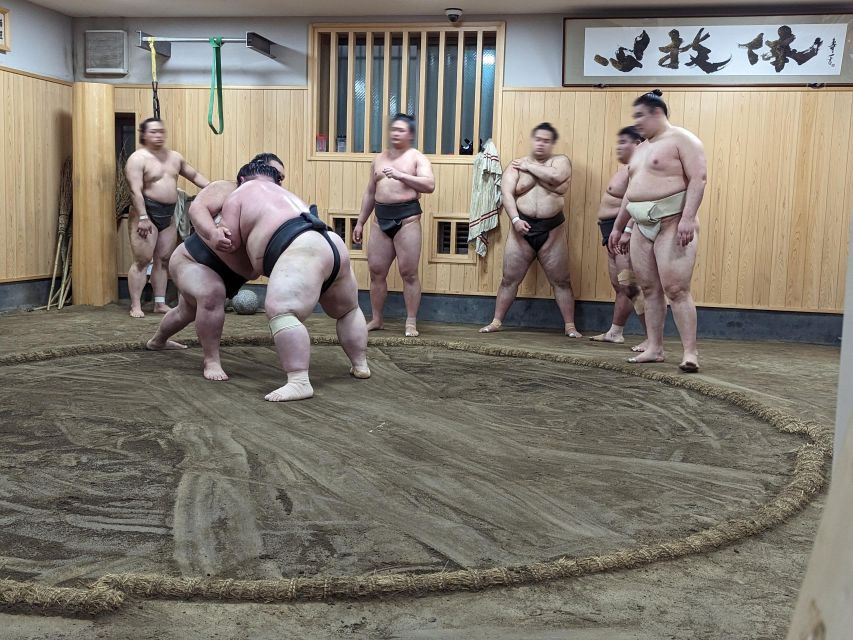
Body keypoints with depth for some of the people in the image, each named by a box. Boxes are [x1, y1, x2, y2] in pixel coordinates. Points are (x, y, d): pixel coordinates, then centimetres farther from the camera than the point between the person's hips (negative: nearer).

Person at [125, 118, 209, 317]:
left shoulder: (174, 157, 12)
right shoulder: (137, 158, -9)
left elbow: (194, 175, 22)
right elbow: (136, 191, -17)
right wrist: (143, 217, -25)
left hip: (168, 214, 7)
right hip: (146, 211, -7)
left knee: (163, 260, 8)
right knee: (142, 260, -8)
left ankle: (160, 303, 15)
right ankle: (136, 306, -5)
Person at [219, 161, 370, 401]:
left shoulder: (241, 193, 15)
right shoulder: (286, 196, 38)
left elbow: (229, 243, 11)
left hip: (303, 252, -9)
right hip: (334, 248, 9)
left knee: (281, 312, -22)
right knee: (348, 311, 30)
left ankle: (299, 382, -35)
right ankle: (360, 365, 40)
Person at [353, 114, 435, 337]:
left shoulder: (417, 157, 1)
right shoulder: (379, 159, 17)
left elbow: (430, 185, -15)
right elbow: (369, 193, 21)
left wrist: (400, 175, -22)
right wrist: (360, 222, 17)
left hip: (407, 218, -5)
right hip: (381, 219, 5)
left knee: (409, 273, -5)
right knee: (376, 271, 5)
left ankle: (411, 322, 1)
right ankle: (376, 319, 16)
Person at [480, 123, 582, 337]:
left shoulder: (560, 161, 6)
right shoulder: (516, 165, 8)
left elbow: (555, 177, -18)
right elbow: (506, 194, -4)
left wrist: (529, 167, -6)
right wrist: (515, 219, -17)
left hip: (552, 230, -1)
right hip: (522, 228, 1)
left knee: (561, 281, 3)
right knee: (509, 279, 5)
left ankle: (570, 326, 10)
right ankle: (496, 321, 14)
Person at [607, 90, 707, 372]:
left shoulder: (681, 139, -5)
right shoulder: (641, 148, 21)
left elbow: (698, 178, -15)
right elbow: (630, 191, 25)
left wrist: (688, 218, -25)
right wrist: (618, 227, 24)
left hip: (672, 224, -8)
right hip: (642, 227, 8)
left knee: (676, 289, -13)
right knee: (650, 289, 7)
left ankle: (690, 352, -10)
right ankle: (654, 348, 12)